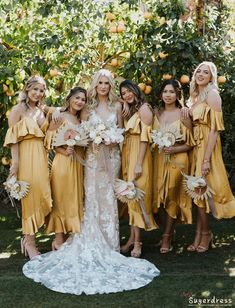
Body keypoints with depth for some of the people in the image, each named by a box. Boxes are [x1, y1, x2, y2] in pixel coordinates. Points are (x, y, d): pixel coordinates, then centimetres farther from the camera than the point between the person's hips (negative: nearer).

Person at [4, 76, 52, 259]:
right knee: (30, 196, -3)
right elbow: (13, 138, -9)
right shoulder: (19, 109, -3)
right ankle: (29, 241, 9)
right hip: (26, 155, -6)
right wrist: (15, 162, -16)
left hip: (41, 156, 6)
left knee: (41, 196, 6)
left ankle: (29, 237, 20)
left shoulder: (41, 112, 15)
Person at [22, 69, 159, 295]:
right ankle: (94, 240, 4)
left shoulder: (117, 106, 9)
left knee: (108, 196, 1)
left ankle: (109, 240, 10)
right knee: (93, 195, -4)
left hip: (111, 155, 1)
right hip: (93, 154, -1)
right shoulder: (88, 107, 6)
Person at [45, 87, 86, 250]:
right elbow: (50, 140, -12)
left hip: (79, 163, 7)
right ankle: (59, 239, 7)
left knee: (76, 199, 10)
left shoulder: (81, 120, 15)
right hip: (63, 162, -7)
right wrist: (63, 151, -23)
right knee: (62, 199, -2)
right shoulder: (60, 116, -5)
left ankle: (70, 235, 20)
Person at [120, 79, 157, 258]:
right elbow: (127, 136, 15)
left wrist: (139, 164, -20)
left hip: (139, 156, -8)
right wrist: (127, 162, 7)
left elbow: (145, 138, -15)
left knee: (136, 196, -7)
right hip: (128, 156, 8)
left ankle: (137, 242, -1)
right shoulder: (130, 111, 18)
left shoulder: (144, 108, -7)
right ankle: (133, 238, 15)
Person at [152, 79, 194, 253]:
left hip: (177, 160, -4)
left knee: (172, 197, -1)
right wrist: (157, 145, -2)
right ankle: (169, 231, 25)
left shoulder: (183, 115, -5)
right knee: (161, 196, 7)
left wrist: (174, 149, -17)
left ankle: (167, 237, 10)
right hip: (159, 159, 4)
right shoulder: (156, 113, 7)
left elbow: (190, 144, -3)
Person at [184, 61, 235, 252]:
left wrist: (207, 159, -21)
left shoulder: (212, 94, -9)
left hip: (207, 146, -7)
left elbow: (214, 128, -16)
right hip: (195, 145, 7)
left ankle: (206, 233, 16)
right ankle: (199, 235, 16)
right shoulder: (195, 96, 15)